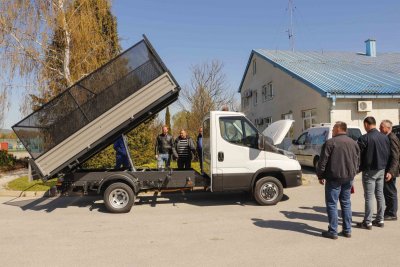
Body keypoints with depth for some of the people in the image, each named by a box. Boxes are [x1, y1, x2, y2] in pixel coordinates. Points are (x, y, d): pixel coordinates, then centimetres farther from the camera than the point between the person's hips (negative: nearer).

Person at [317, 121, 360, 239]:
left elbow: (323, 161, -12)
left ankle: (333, 231, 3)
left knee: (332, 204, 1)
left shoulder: (330, 142, -12)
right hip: (348, 178, 6)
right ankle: (347, 230, 20)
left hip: (334, 178, -6)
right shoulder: (354, 143, 9)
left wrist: (320, 176, -1)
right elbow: (357, 161, 15)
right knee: (346, 203, 15)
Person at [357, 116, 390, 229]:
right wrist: (383, 165, 18)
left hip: (369, 170, -6)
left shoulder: (364, 138, -18)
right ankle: (380, 220, 23)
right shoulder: (385, 137, 3)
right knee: (380, 195, 14)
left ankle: (368, 222, 5)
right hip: (381, 170, 6)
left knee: (369, 197, -1)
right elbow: (388, 153, 9)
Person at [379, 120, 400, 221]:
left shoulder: (392, 138, -19)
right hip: (385, 170, 10)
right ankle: (389, 211, 31)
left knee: (391, 192, 2)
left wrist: (390, 172, -29)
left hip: (389, 171, -10)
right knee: (387, 192, 18)